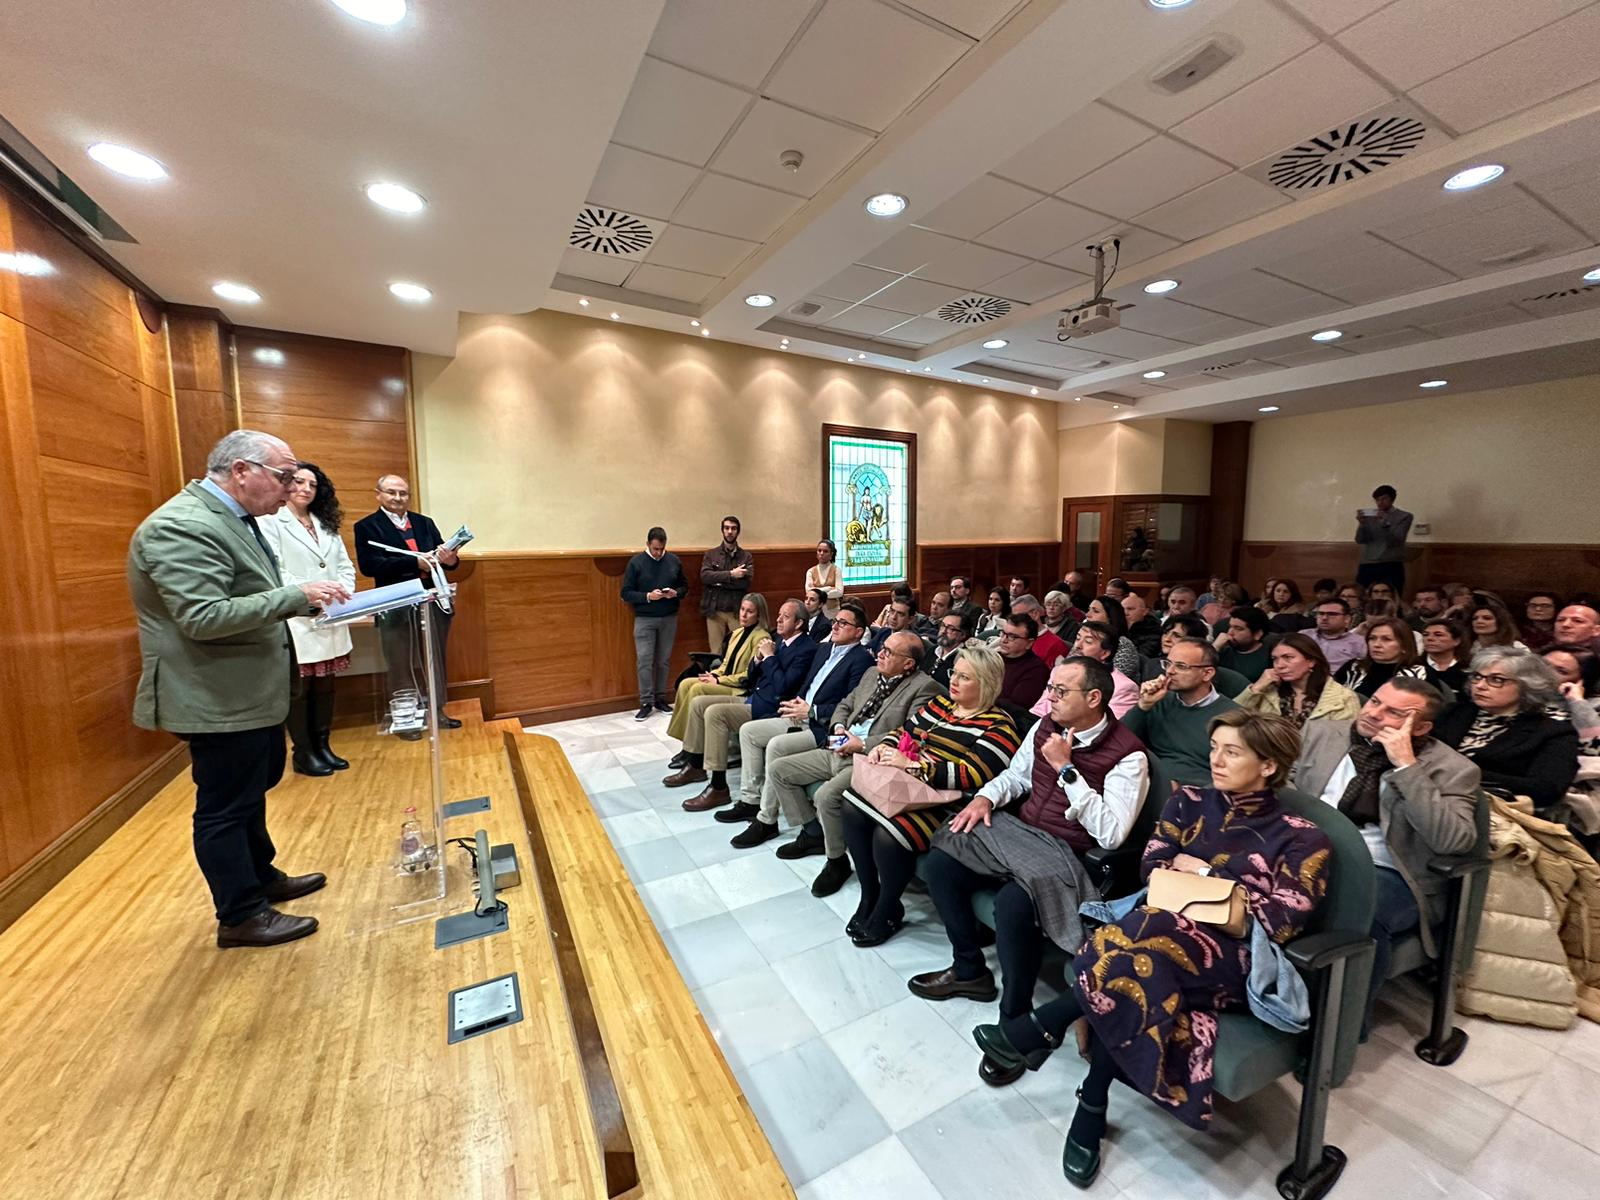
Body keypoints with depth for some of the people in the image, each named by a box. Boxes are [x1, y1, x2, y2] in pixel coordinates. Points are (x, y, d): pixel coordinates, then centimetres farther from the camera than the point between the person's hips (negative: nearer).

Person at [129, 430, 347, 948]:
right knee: (226, 807, 5)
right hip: (218, 700, -10)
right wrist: (296, 596, -28)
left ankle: (263, 878, 41)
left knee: (252, 791, 23)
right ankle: (241, 916, 21)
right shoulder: (182, 526, -22)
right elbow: (203, 617, -29)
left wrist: (305, 598, 4)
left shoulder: (232, 517, 9)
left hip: (251, 692, 10)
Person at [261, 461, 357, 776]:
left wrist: (343, 595, -4)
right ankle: (303, 753, 16)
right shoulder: (270, 522, -4)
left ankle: (322, 746, 22)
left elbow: (345, 566, 13)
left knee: (325, 686, 11)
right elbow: (273, 571, -13)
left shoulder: (327, 525, 17)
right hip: (295, 620, -6)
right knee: (298, 689, 4)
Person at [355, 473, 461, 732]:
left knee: (437, 661, 13)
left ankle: (438, 711, 27)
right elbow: (368, 566, -15)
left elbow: (445, 558, 6)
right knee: (401, 667, 8)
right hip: (396, 607, -4)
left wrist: (450, 559, -19)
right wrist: (415, 562, -24)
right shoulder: (367, 526, -1)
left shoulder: (425, 522, 12)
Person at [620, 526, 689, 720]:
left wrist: (676, 593, -9)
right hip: (644, 619, -2)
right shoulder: (636, 562, -4)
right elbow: (626, 594, -4)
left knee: (663, 660, 9)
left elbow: (685, 585, 13)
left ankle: (661, 698, 20)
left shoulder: (674, 561, 3)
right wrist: (647, 596, -19)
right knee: (644, 661, -4)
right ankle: (646, 703, 5)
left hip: (669, 618, 3)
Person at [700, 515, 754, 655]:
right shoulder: (710, 554, 8)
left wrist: (719, 581, -10)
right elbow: (705, 575, -9)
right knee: (716, 652, 3)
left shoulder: (746, 556, 7)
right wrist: (730, 574, -16)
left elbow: (747, 581, -7)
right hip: (715, 611, 0)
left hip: (737, 611, 0)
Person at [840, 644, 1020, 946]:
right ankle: (869, 897, 5)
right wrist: (884, 746, -3)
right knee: (852, 806, -13)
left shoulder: (997, 726, -8)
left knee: (888, 834, -28)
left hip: (947, 806, -7)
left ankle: (888, 912, 1)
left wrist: (911, 765, -23)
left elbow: (973, 775, -21)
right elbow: (903, 732, 21)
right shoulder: (939, 704, 15)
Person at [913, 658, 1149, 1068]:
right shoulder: (1047, 725, 4)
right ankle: (969, 970, 13)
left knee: (1013, 902, -34)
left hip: (1065, 855, -7)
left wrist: (1065, 768, -24)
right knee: (939, 862, -8)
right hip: (1017, 831, 7)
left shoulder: (1126, 754, -14)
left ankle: (1016, 1018, -7)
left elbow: (1111, 834, -22)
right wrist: (985, 797, -2)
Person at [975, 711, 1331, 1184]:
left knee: (1150, 934, -37)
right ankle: (1093, 1110, -17)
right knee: (1140, 974, -35)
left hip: (1235, 958, -3)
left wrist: (1203, 873, -7)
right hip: (1171, 935, 3)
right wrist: (1192, 871, -11)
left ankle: (1044, 1028, -22)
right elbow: (1151, 865, 6)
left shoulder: (1302, 838, 0)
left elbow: (1280, 924, -8)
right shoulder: (1190, 801, 11)